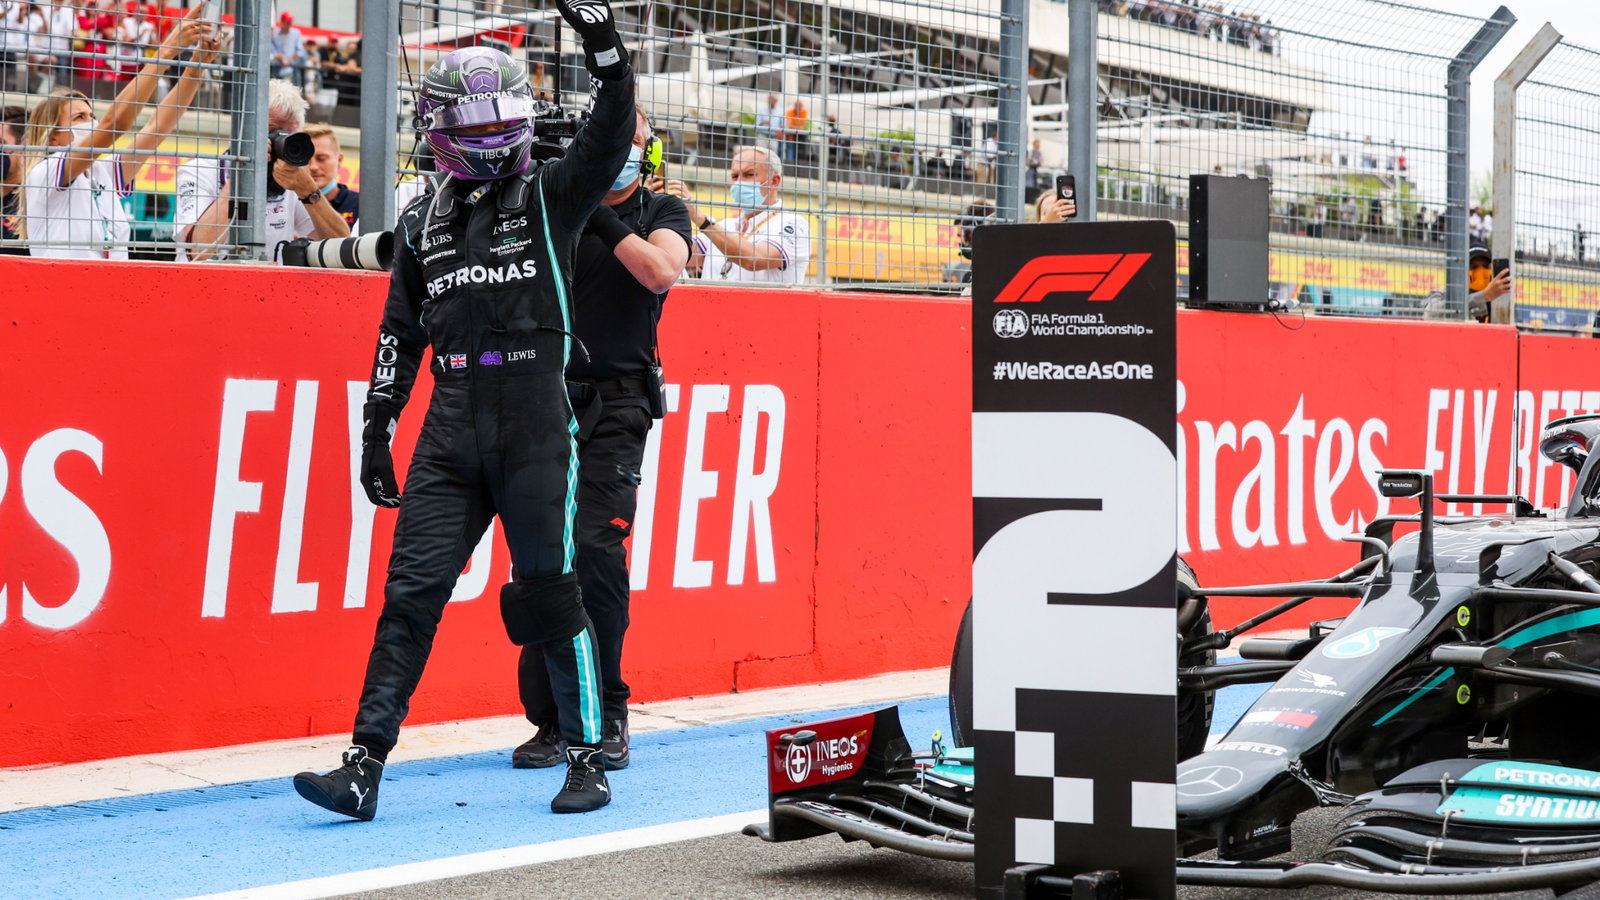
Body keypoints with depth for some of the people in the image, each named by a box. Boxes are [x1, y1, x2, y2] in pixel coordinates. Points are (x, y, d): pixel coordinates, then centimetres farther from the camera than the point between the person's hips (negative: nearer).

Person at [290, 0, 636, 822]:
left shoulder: (551, 194, 5)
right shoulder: (425, 220, 15)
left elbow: (610, 137, -13)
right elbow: (400, 333, 18)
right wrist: (375, 430, 15)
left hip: (536, 422, -3)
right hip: (451, 424, 3)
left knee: (550, 594, 0)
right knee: (411, 592, -1)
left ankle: (587, 759, 13)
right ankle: (363, 768, -1)